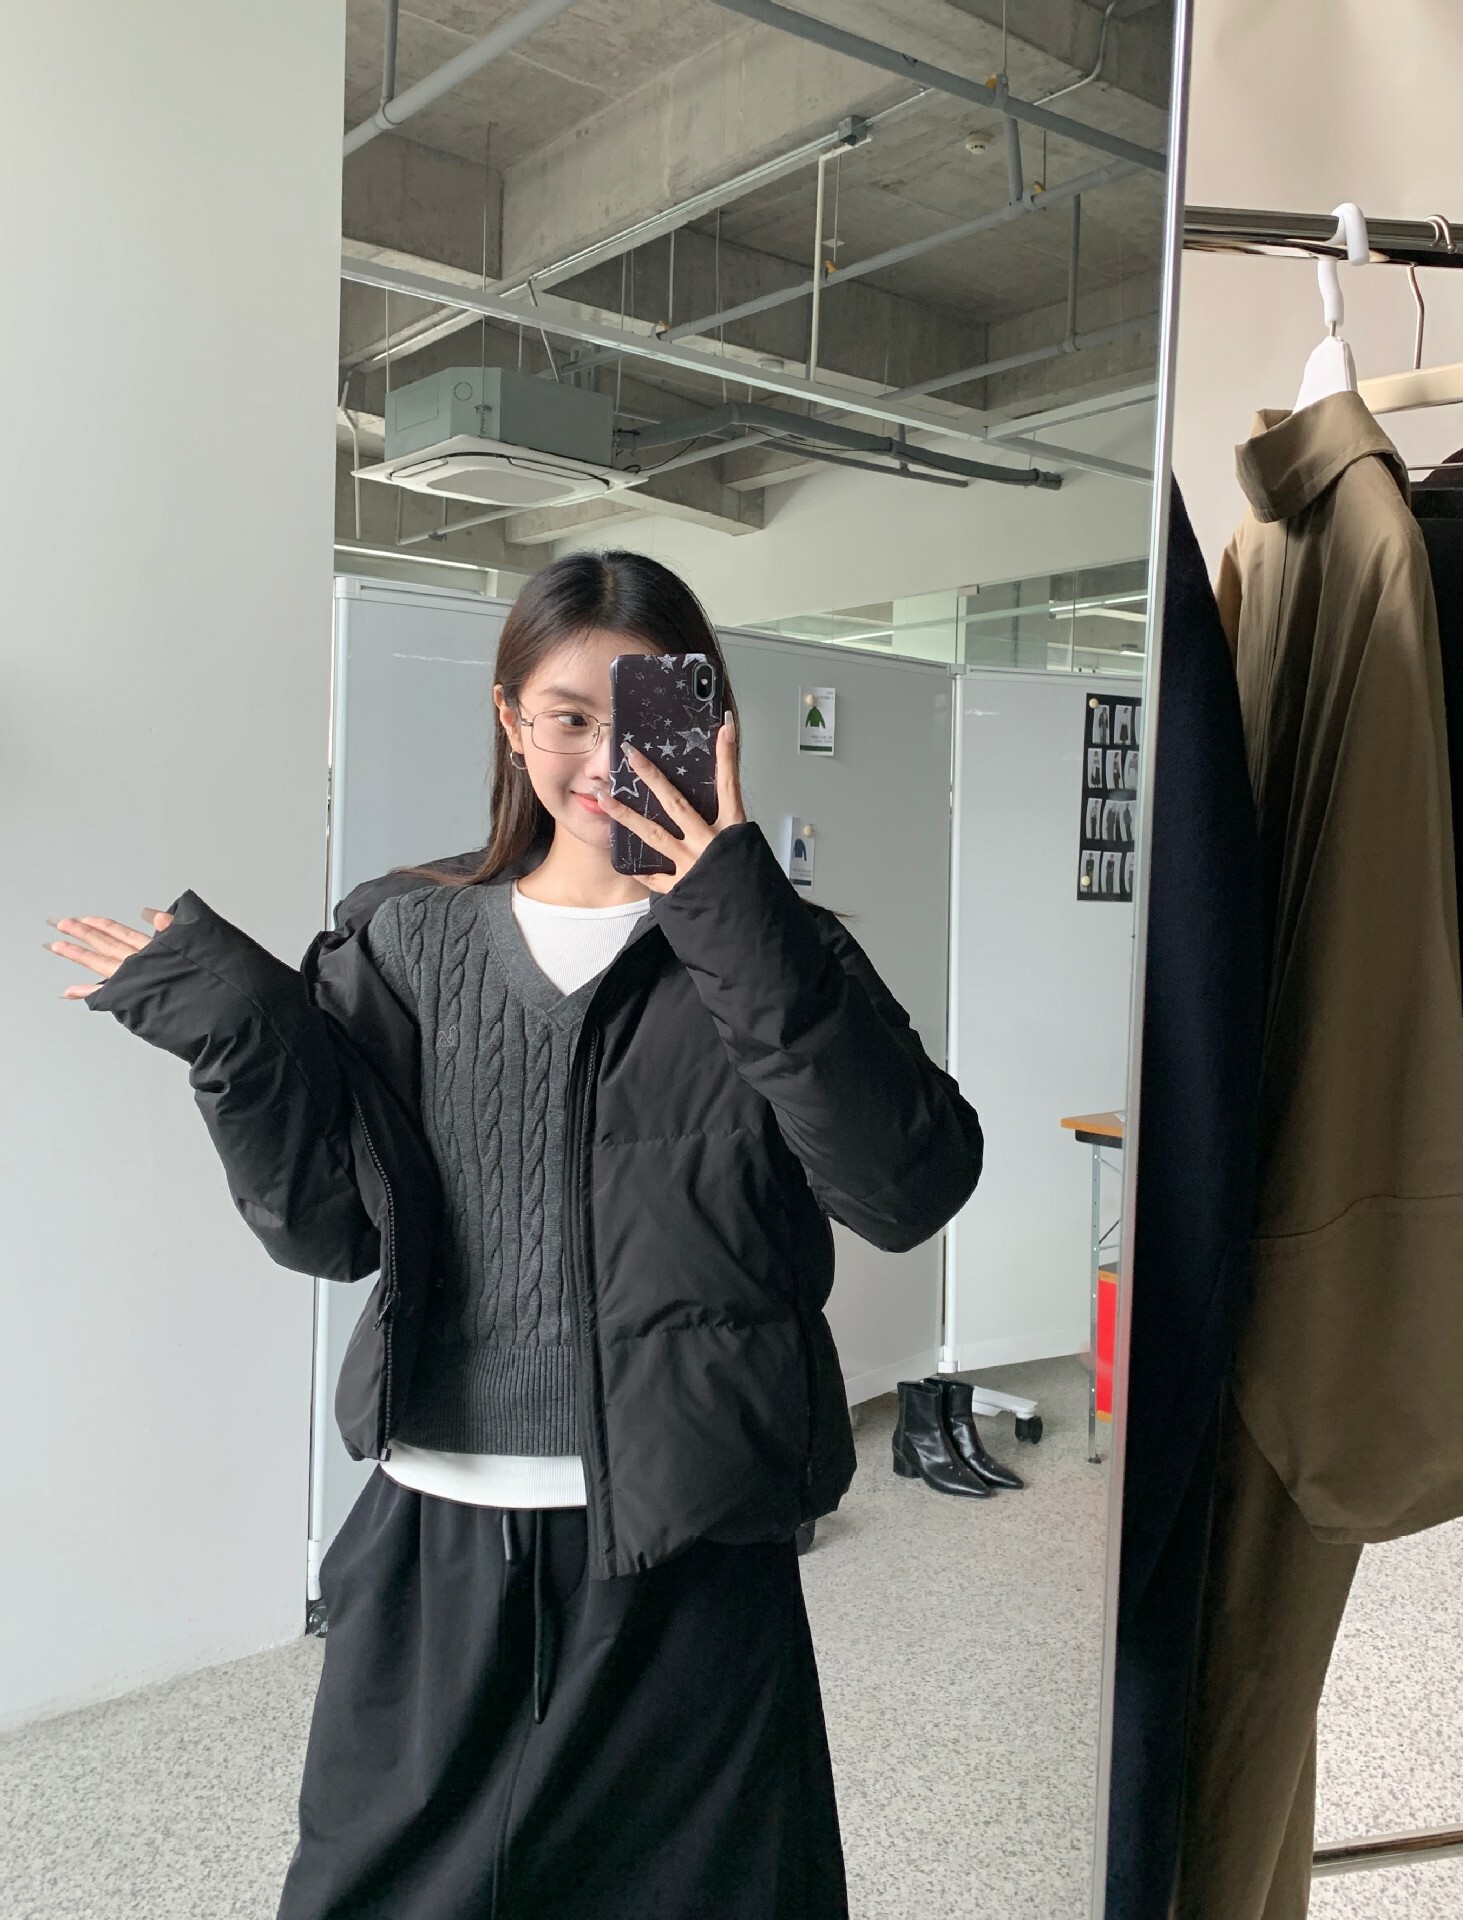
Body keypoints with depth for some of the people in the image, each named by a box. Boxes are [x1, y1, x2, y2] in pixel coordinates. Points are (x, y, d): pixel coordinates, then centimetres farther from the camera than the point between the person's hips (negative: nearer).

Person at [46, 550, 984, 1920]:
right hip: (437, 1536, 3)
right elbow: (326, 1225, 1)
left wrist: (748, 938, -23)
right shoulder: (405, 941, 5)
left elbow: (911, 1189, -17)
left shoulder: (763, 957, -2)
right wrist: (237, 1032, -13)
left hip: (685, 1557, -2)